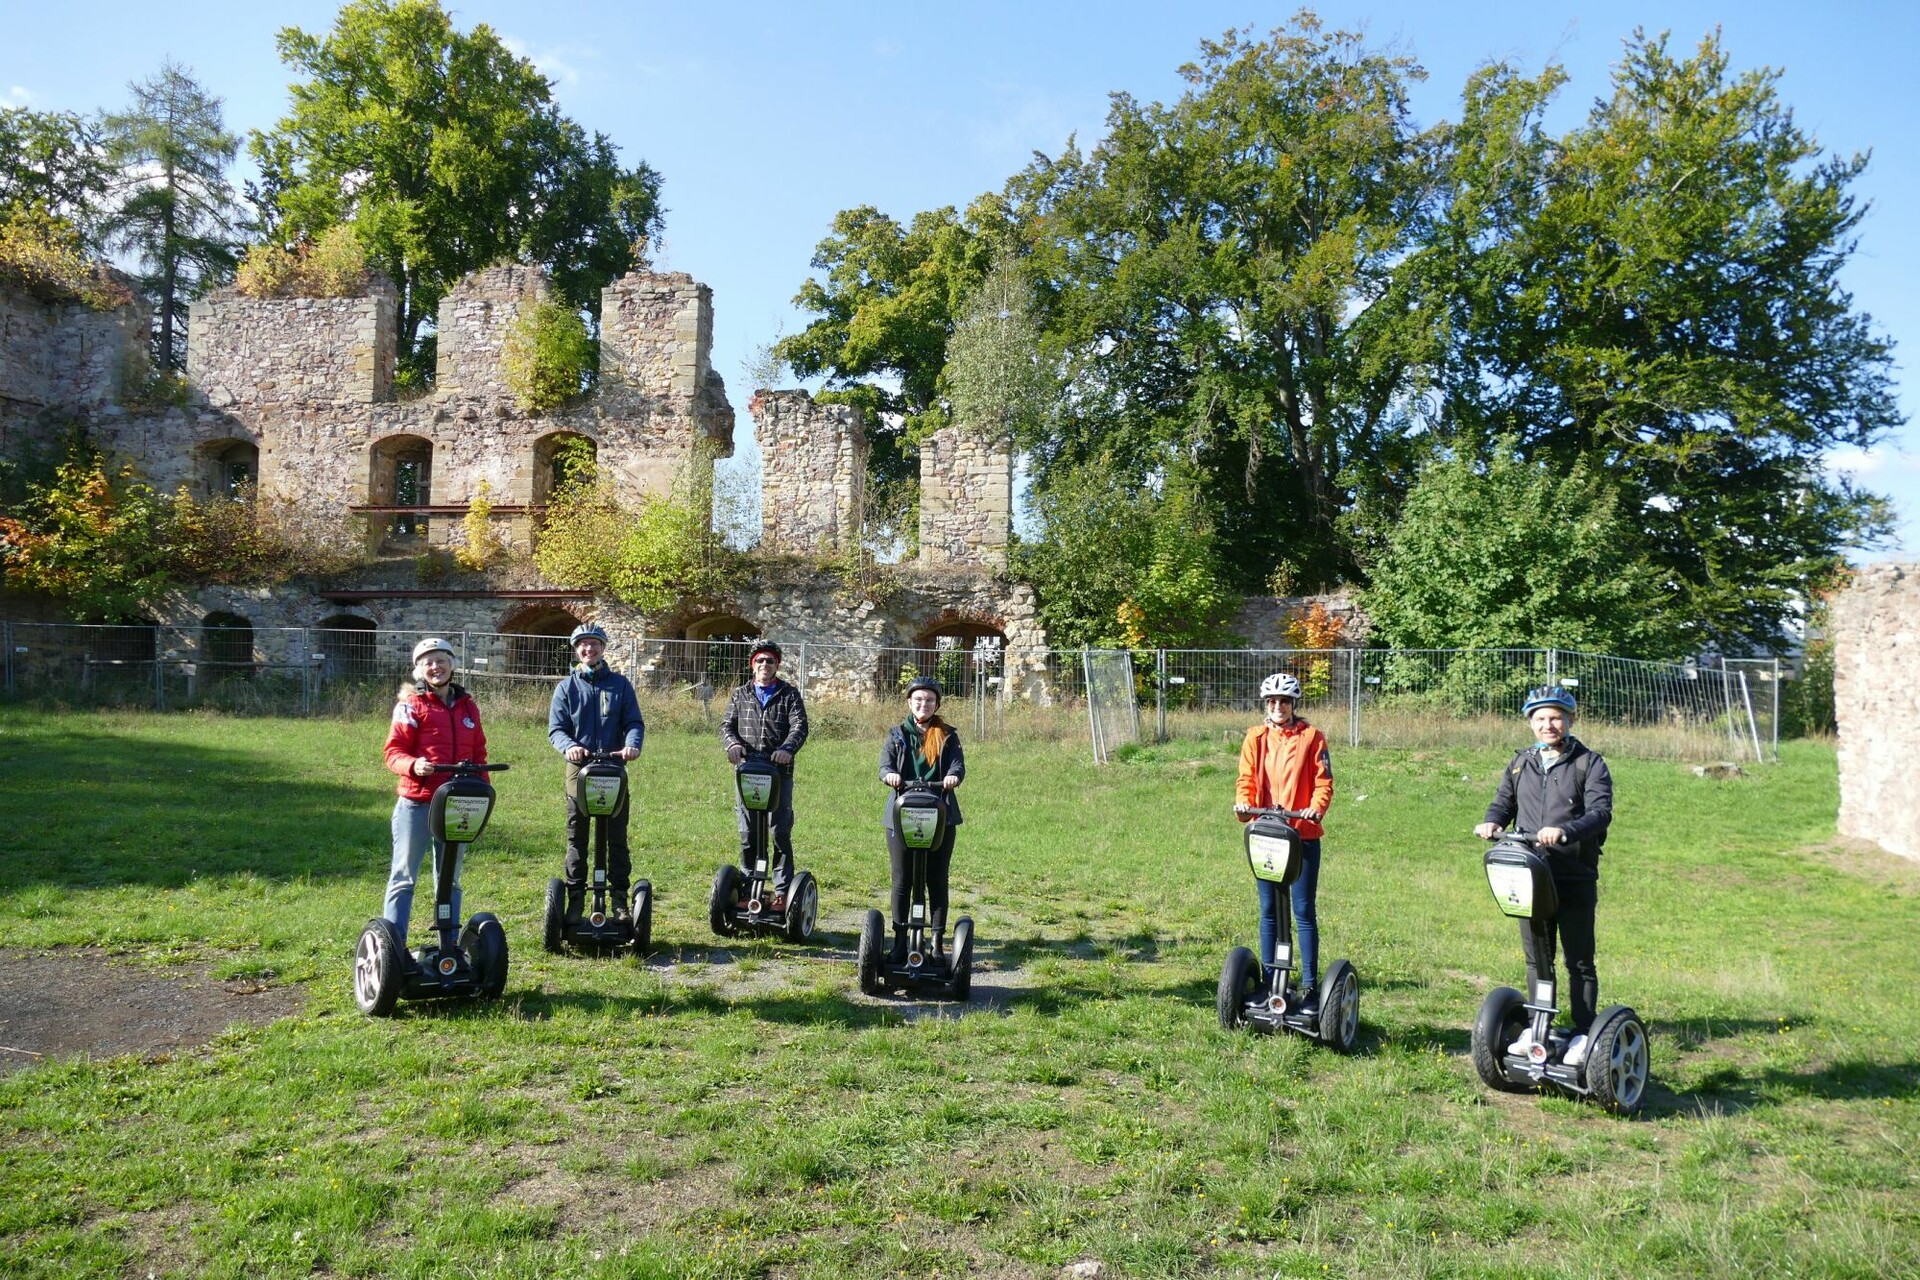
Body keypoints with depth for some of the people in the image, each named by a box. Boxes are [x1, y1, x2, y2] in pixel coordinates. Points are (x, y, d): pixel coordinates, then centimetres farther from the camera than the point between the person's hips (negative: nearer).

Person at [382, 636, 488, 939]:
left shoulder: (468, 705, 13)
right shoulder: (411, 705, -1)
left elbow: (478, 753, 16)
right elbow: (394, 751, -7)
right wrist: (413, 765, -26)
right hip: (416, 804, -5)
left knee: (450, 878, 13)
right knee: (403, 877, 1)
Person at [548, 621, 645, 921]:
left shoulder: (620, 684, 7)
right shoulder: (566, 686, 7)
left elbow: (634, 722, 2)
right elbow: (555, 728, 0)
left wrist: (632, 745, -21)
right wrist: (569, 747, -22)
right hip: (579, 769, 0)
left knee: (617, 839, 5)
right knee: (577, 840, 5)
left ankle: (620, 900, 11)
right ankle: (575, 900, 12)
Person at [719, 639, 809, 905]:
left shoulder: (789, 695, 8)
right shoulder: (740, 695, 15)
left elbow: (799, 727, -5)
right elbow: (726, 725, 7)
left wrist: (787, 749, -26)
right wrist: (732, 743, -17)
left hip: (779, 772, -2)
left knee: (781, 833, -2)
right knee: (747, 834, 5)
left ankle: (783, 891, 5)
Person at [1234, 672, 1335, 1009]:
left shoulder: (1311, 737, 0)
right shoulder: (1256, 737, 7)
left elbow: (1324, 781, -4)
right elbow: (1247, 779, 1)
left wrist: (1316, 808, -23)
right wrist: (1243, 804, -18)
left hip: (1303, 835, -3)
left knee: (1304, 911, 0)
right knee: (1269, 911, 10)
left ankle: (1309, 985, 7)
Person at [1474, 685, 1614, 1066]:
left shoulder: (1588, 763, -3)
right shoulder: (1521, 763, 12)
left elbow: (1601, 812, -14)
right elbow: (1504, 802, 16)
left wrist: (1565, 831, -30)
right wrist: (1492, 821, -7)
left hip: (1575, 877, -4)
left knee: (1579, 960, 4)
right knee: (1536, 958, 14)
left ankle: (1583, 1033, 13)